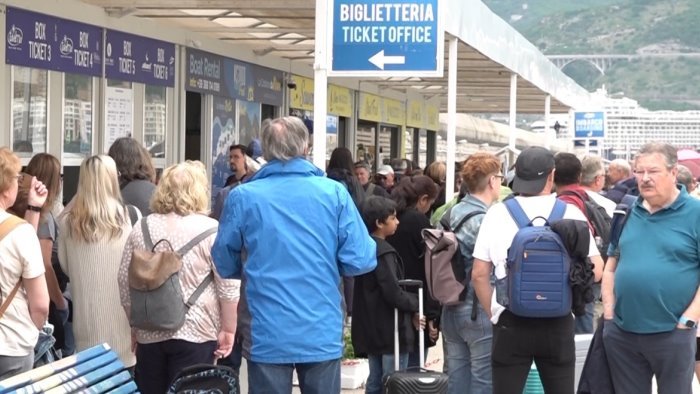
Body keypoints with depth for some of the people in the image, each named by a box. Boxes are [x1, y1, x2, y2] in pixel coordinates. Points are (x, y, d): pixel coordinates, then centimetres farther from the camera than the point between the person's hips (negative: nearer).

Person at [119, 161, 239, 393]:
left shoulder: (141, 228, 6)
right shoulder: (210, 230, -7)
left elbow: (125, 283, 9)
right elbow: (229, 289, -9)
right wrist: (228, 330, -1)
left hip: (149, 333, 4)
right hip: (194, 332, -4)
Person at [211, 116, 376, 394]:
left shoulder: (242, 197, -4)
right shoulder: (334, 193, -4)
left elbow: (224, 265, 5)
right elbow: (360, 261, -7)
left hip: (266, 336, 0)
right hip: (323, 334, 1)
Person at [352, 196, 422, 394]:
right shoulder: (384, 253, -18)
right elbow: (393, 294, -23)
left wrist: (409, 309, 12)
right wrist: (414, 305, -6)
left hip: (371, 329, 9)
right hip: (390, 329, -9)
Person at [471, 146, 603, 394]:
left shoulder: (497, 214, -2)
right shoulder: (571, 213, -1)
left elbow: (479, 275, 1)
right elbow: (596, 270, 3)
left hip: (511, 321, -1)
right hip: (558, 322, 1)